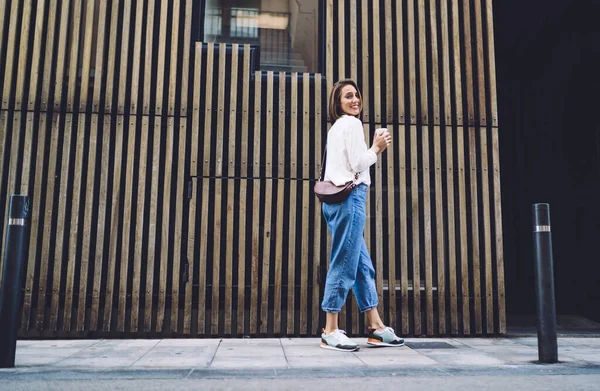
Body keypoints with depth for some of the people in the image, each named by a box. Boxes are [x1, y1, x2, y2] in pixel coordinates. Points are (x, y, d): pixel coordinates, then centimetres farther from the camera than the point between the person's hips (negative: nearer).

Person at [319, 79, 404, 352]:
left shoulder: (336, 127, 24)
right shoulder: (352, 123, -5)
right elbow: (357, 165, -12)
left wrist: (375, 149, 18)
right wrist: (377, 148, 4)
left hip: (337, 197, 10)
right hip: (350, 198, -10)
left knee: (363, 265, 11)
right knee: (344, 265, -7)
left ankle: (375, 327, 17)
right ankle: (330, 332, -2)